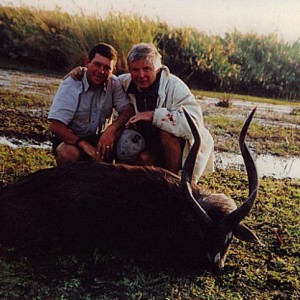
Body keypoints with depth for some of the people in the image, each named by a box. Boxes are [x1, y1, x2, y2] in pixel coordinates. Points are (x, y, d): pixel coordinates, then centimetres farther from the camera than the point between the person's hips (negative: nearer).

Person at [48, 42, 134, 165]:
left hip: (100, 138, 3)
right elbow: (55, 126, -24)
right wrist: (84, 144, -36)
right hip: (72, 139, -3)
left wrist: (111, 128, -34)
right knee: (70, 153, -36)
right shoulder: (70, 85, -18)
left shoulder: (114, 83, -8)